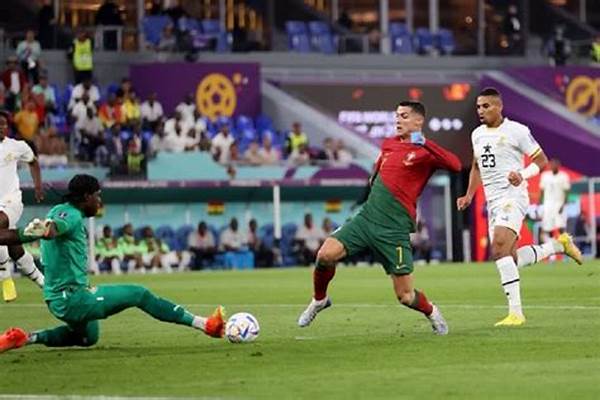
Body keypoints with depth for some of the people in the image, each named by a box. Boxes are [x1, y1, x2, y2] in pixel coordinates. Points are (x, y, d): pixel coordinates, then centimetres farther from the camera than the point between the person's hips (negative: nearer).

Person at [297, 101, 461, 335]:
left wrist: (425, 143, -30)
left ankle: (432, 313, 27)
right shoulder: (388, 144, 16)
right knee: (326, 254, -16)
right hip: (367, 217, 5)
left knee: (405, 296, -6)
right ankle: (319, 300, 10)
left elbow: (455, 166, -26)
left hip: (394, 229, -5)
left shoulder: (425, 152, -5)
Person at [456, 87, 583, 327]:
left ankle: (516, 312, -24)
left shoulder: (516, 131, -7)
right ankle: (558, 245, 29)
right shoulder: (477, 134, 14)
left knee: (500, 249, -25)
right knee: (511, 259, 7)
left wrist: (522, 175, -19)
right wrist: (469, 196, 18)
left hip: (512, 197, -8)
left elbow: (541, 160, -3)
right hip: (493, 201, 8)